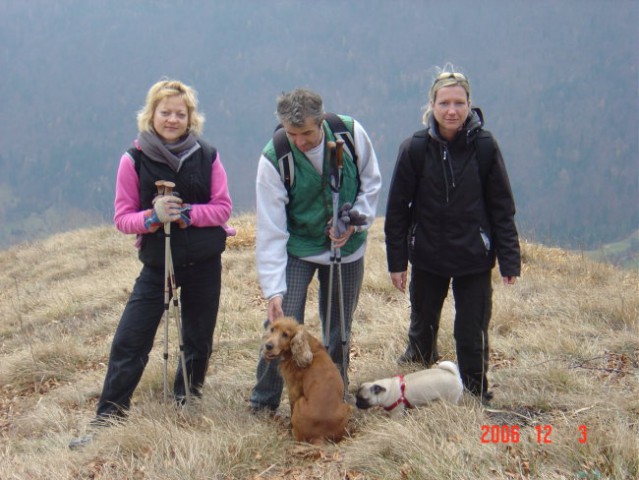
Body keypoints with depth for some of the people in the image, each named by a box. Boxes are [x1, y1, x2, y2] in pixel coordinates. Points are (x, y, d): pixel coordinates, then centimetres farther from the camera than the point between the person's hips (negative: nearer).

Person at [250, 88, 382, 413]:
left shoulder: (351, 133, -17)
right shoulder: (273, 160, -23)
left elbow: (371, 183, 2)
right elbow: (270, 231, -21)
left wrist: (355, 221, -15)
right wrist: (273, 289, -27)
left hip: (347, 247, 2)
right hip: (297, 249, -2)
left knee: (339, 328, 11)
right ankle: (264, 401, 7)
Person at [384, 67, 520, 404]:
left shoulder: (484, 146, -11)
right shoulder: (415, 148, -11)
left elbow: (502, 208, -4)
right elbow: (397, 209, -4)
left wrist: (509, 261, -6)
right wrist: (396, 261, -3)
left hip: (474, 258, -1)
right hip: (427, 255, 1)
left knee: (473, 330, 3)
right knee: (423, 321, 21)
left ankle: (476, 394, 23)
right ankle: (419, 360, 51)